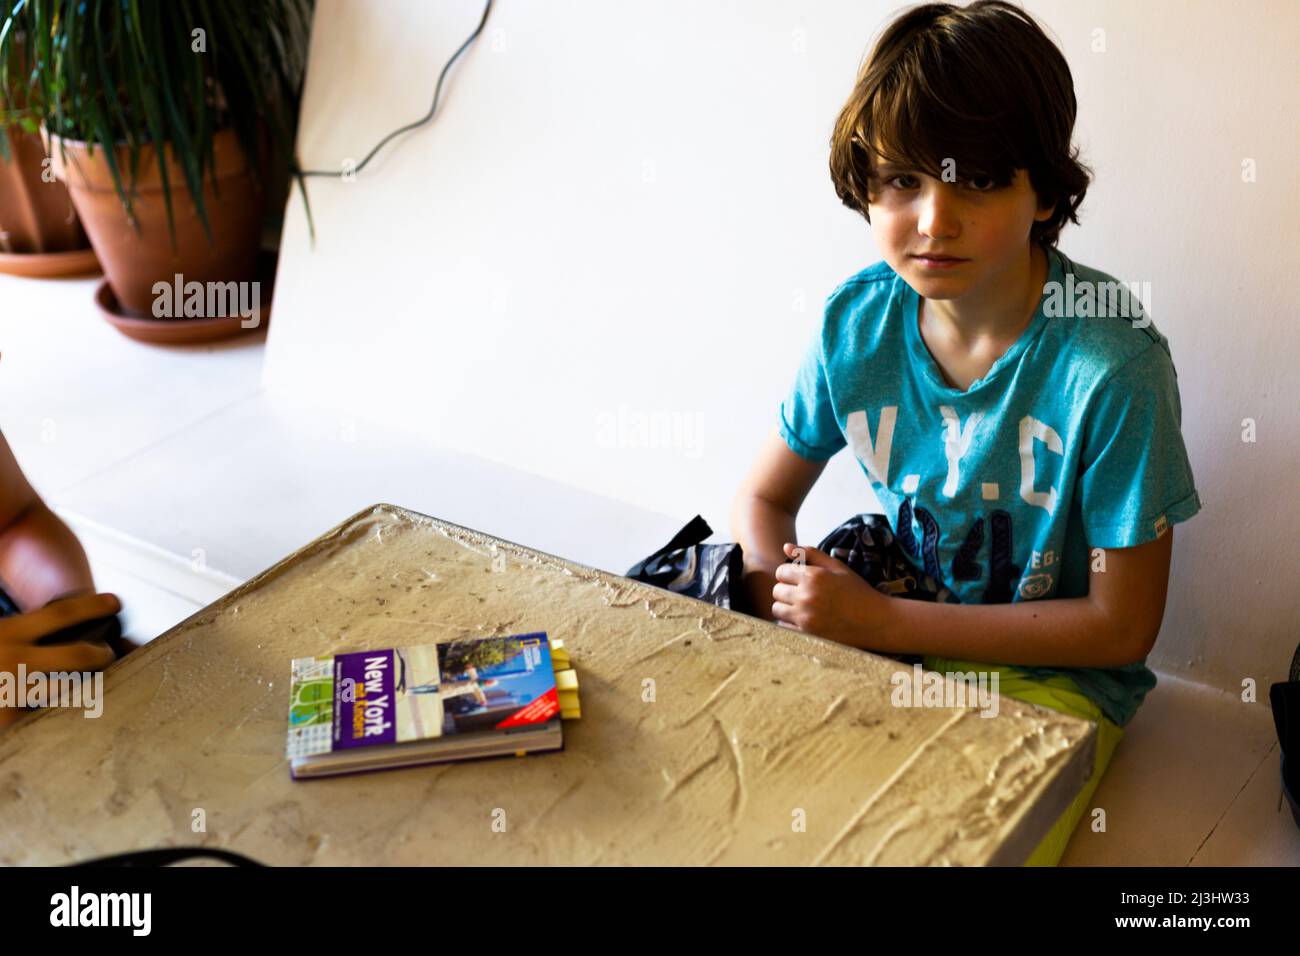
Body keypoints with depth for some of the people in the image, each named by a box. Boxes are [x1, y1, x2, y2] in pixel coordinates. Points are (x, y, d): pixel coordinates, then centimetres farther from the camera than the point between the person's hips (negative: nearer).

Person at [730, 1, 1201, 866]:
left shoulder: (1114, 363, -22)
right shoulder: (857, 323, -8)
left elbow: (1122, 625, -17)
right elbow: (765, 498, 6)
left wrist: (878, 620, -21)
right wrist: (786, 605, -17)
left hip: (1051, 675, -3)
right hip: (887, 634, 4)